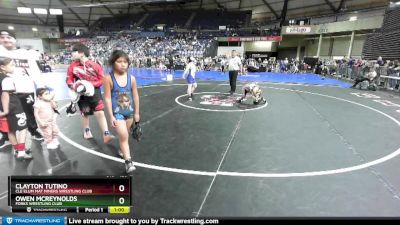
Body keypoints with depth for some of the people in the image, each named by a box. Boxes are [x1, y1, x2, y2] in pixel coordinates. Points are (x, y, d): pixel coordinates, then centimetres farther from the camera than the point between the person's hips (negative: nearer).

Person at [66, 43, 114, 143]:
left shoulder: (95, 66, -11)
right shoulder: (73, 66, -3)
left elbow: (101, 80, -9)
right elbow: (69, 79, 4)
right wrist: (73, 86, -17)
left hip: (94, 92, -2)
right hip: (81, 94, 3)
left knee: (100, 113, -11)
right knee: (85, 113, 17)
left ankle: (106, 134, -10)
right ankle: (86, 132, 38)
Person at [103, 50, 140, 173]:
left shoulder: (131, 78, -5)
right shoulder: (109, 78, -13)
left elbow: (135, 96, 3)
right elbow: (107, 98, -11)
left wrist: (137, 113, 7)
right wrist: (111, 116, -12)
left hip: (130, 111, 4)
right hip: (117, 112, -4)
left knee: (124, 134, 21)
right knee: (124, 136, -12)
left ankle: (122, 150, 46)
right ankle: (128, 161, -3)